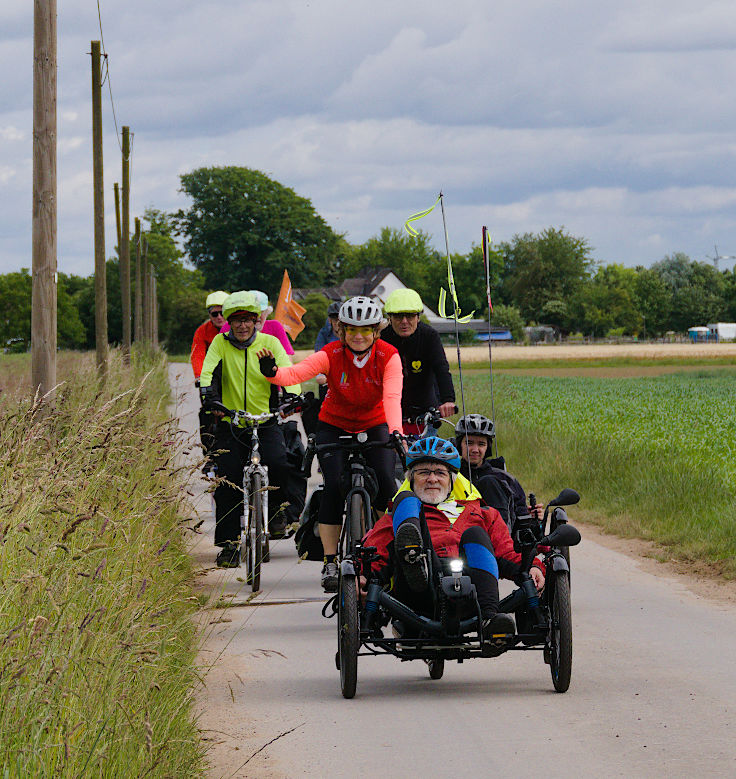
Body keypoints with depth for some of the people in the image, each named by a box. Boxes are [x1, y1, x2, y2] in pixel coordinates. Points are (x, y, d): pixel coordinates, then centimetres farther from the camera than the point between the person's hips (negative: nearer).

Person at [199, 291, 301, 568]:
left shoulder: (270, 343, 0)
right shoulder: (221, 343, 1)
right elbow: (208, 371, -12)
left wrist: (292, 396, -31)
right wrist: (208, 392, -33)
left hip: (265, 423, -1)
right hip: (230, 423, 1)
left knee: (278, 464, -26)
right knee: (227, 485, -7)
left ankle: (278, 507, 3)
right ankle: (229, 545, 3)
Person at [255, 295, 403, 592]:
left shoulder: (388, 356, -19)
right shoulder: (331, 355, -20)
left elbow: (392, 397, -32)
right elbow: (295, 373, -34)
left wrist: (395, 432, -50)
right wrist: (272, 371, -57)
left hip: (374, 426, 1)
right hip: (334, 426, -1)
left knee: (385, 483, -18)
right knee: (334, 486, -19)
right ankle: (330, 563, -12)